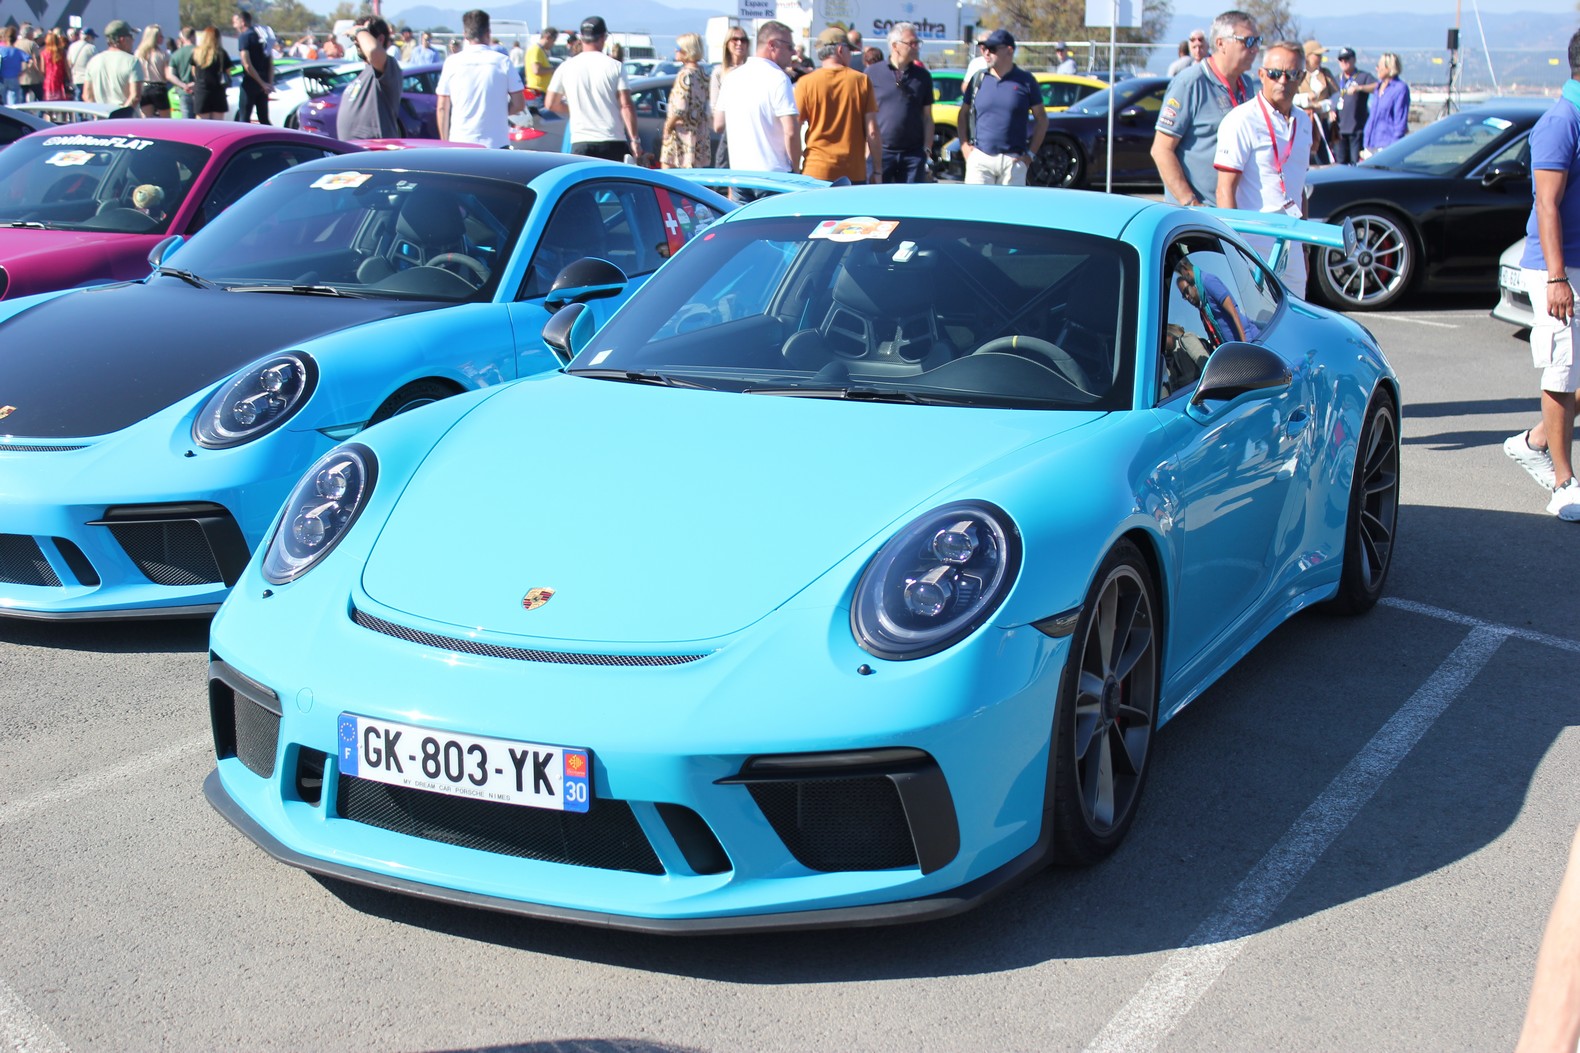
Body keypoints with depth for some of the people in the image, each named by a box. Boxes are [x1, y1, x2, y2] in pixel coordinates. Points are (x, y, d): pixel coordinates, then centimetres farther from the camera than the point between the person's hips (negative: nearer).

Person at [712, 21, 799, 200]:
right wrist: (795, 169, -6)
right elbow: (791, 132, -18)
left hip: (738, 172, 6)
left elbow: (718, 125, 15)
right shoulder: (778, 78, -11)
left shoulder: (732, 77, 10)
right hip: (773, 172, -6)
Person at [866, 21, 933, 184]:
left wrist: (927, 149, 3)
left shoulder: (923, 76, 10)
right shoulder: (873, 73, 2)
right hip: (880, 151, -2)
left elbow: (927, 118, 12)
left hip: (913, 153, 2)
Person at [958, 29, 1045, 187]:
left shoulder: (1026, 81, 3)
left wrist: (1030, 153, 0)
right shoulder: (978, 80, 8)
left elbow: (1042, 120, 7)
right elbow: (963, 114, 16)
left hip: (1013, 160, -1)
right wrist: (964, 146, 4)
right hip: (980, 159, 1)